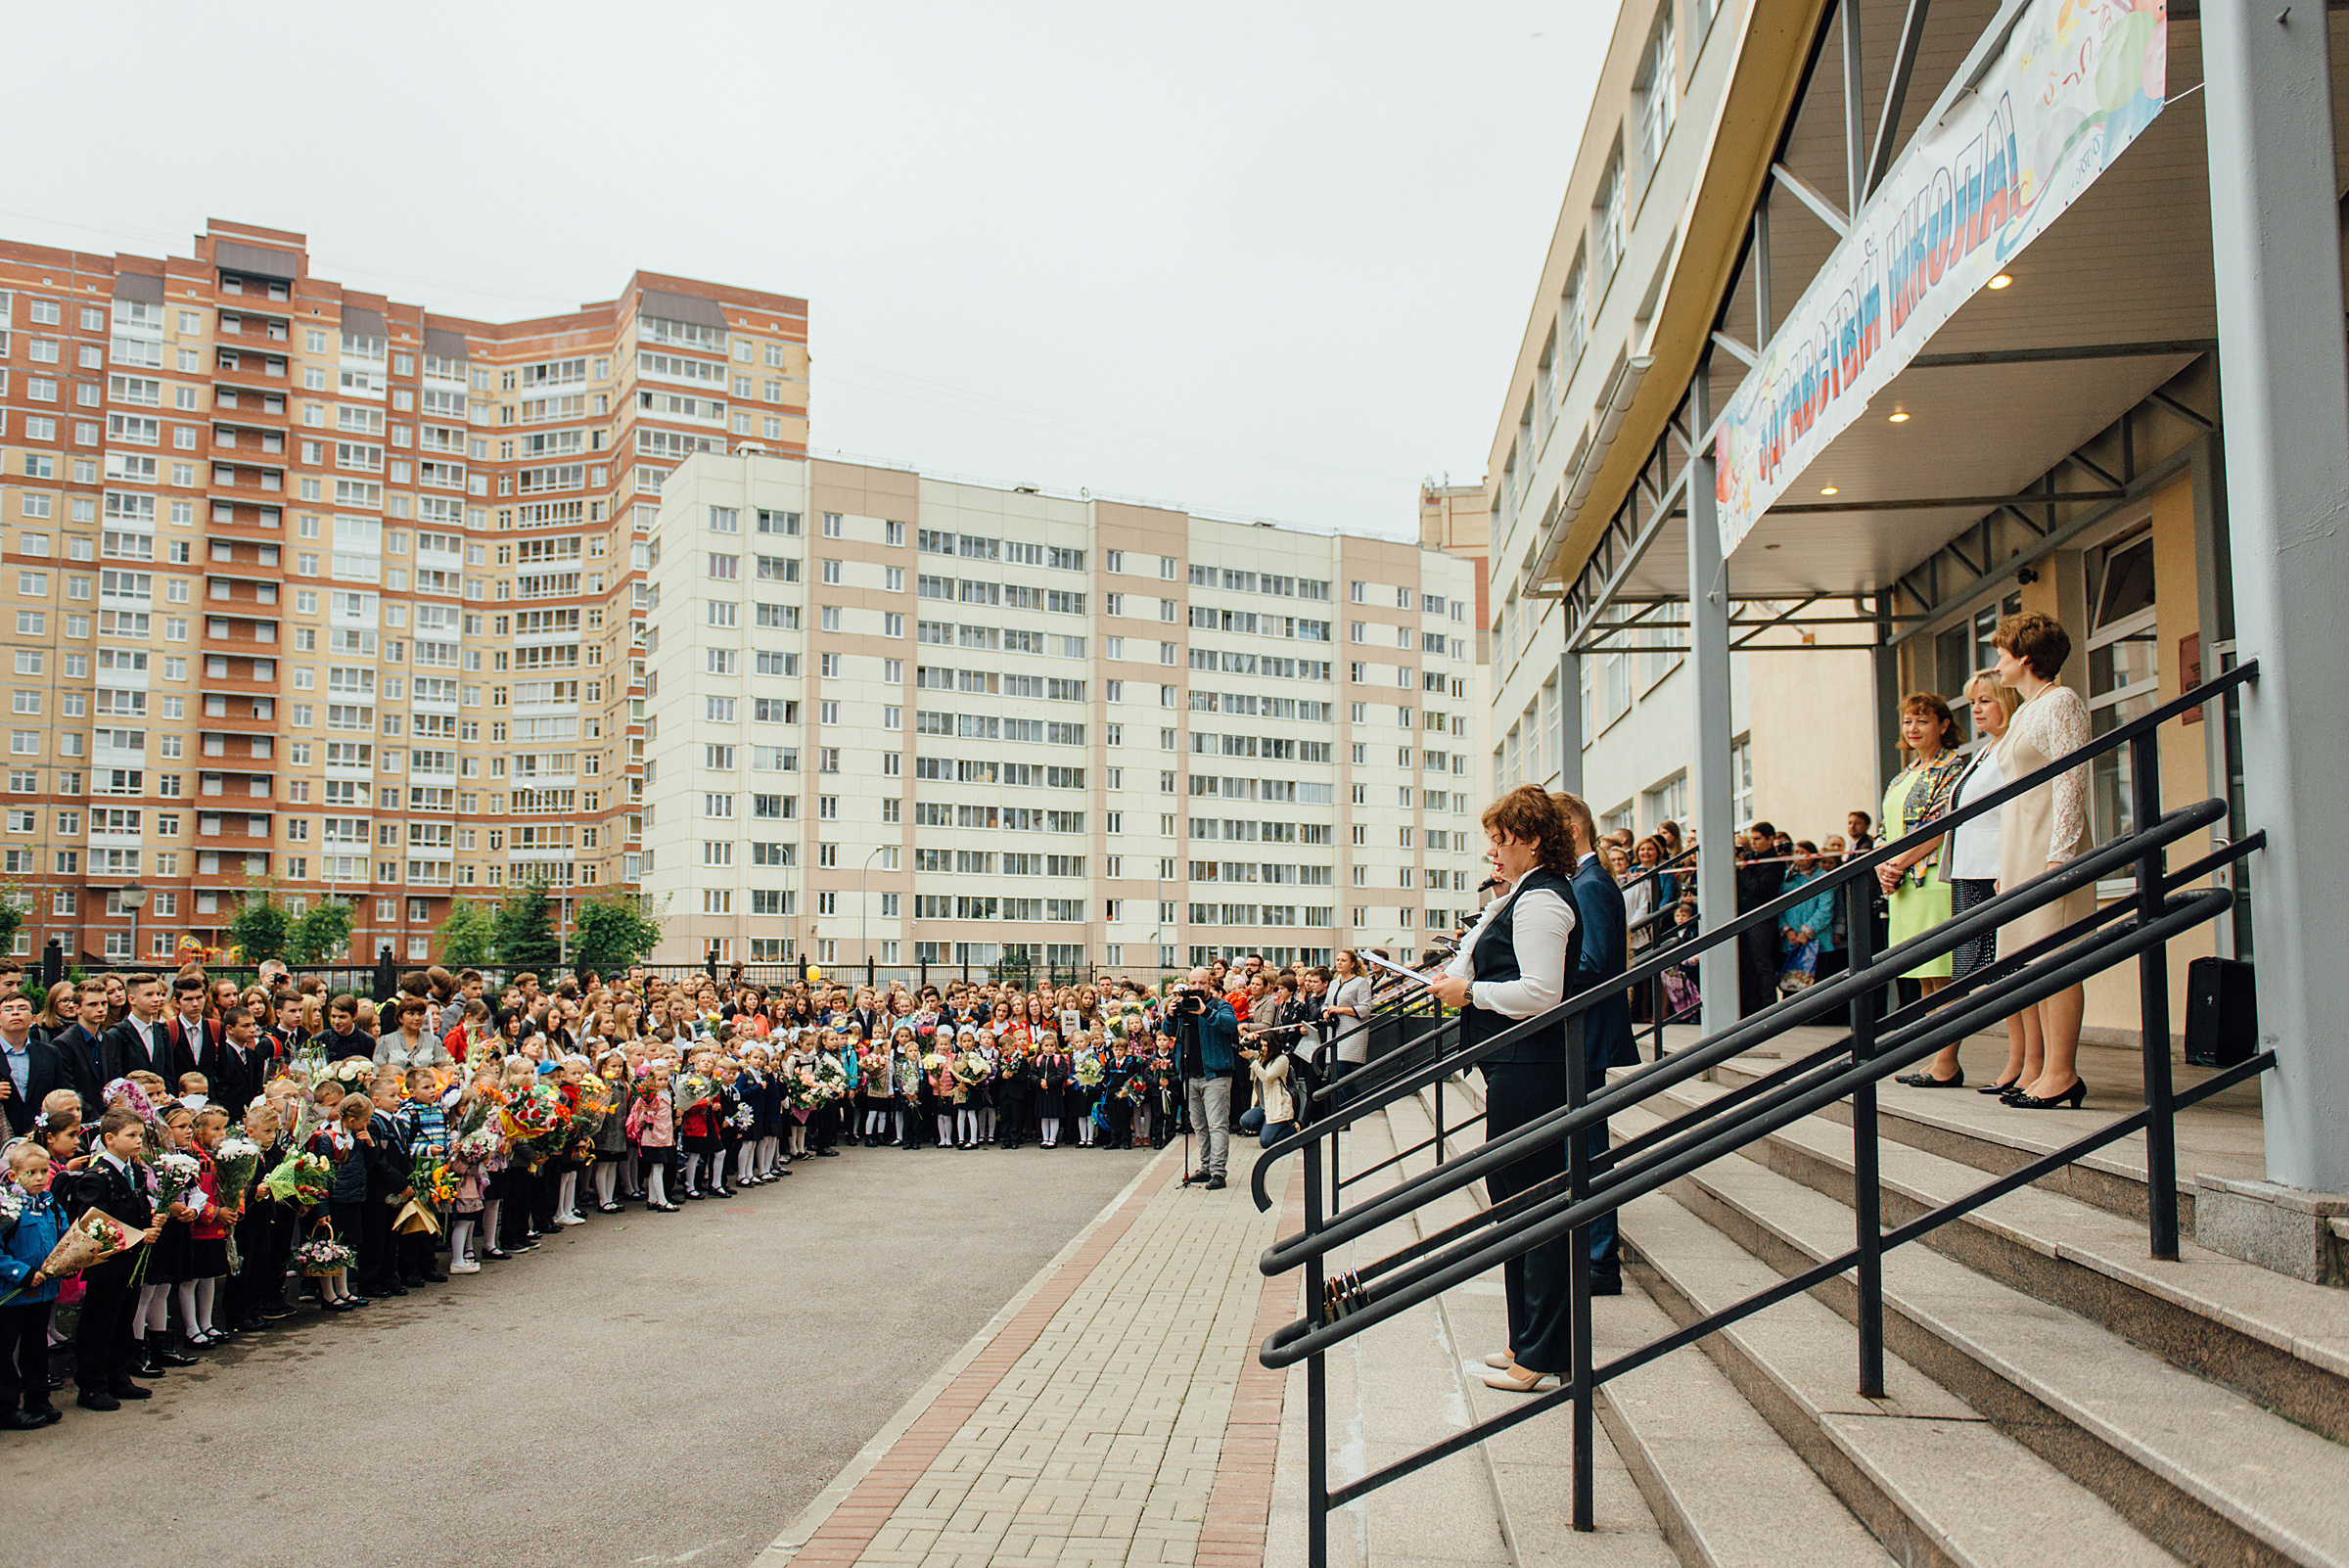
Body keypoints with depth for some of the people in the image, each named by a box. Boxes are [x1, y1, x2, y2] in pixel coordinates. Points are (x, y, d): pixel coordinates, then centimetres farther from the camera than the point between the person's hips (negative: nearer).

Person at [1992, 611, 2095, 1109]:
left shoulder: (2061, 702, -6)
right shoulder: (2024, 712, 21)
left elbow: (2071, 783, -13)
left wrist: (2059, 856, -20)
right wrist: (2006, 867, 21)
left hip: (2050, 844, -9)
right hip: (2019, 849, 9)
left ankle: (2063, 1075, -9)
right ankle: (2050, 1071, 8)